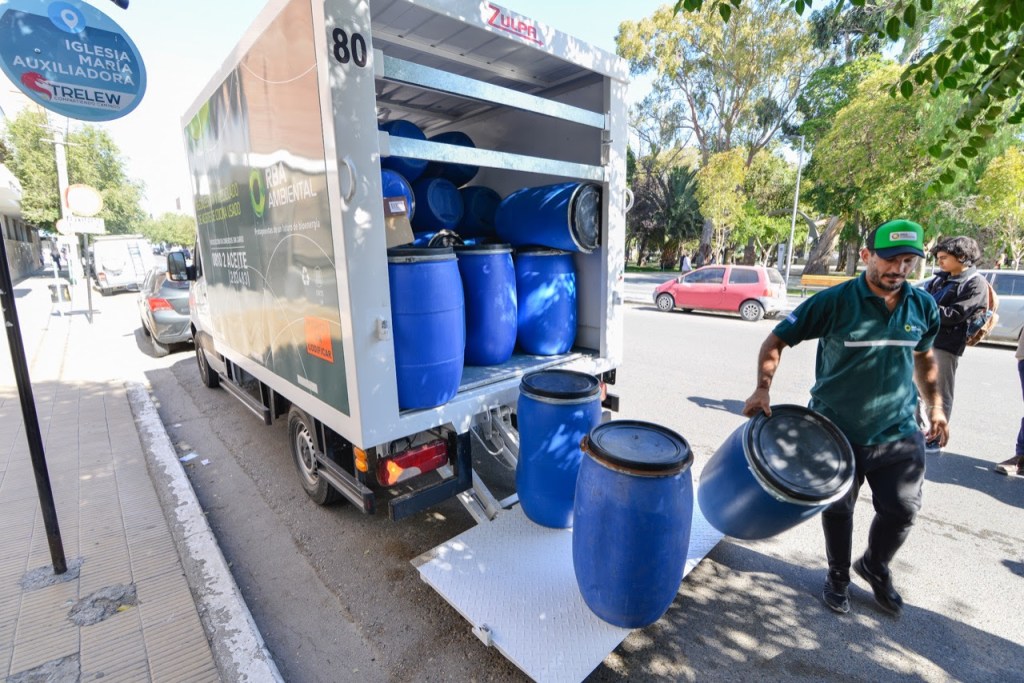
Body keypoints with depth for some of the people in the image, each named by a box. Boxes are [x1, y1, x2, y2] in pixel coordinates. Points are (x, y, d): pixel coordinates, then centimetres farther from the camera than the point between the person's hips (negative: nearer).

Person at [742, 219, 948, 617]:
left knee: (902, 509, 10)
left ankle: (876, 567, 41)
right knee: (838, 508, 13)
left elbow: (924, 357, 17)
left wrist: (935, 406, 11)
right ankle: (838, 576, 38)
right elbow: (777, 341, -13)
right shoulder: (834, 302, -15)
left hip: (899, 432, 4)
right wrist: (763, 388, -26)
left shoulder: (924, 307, 0)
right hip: (837, 431, -3)